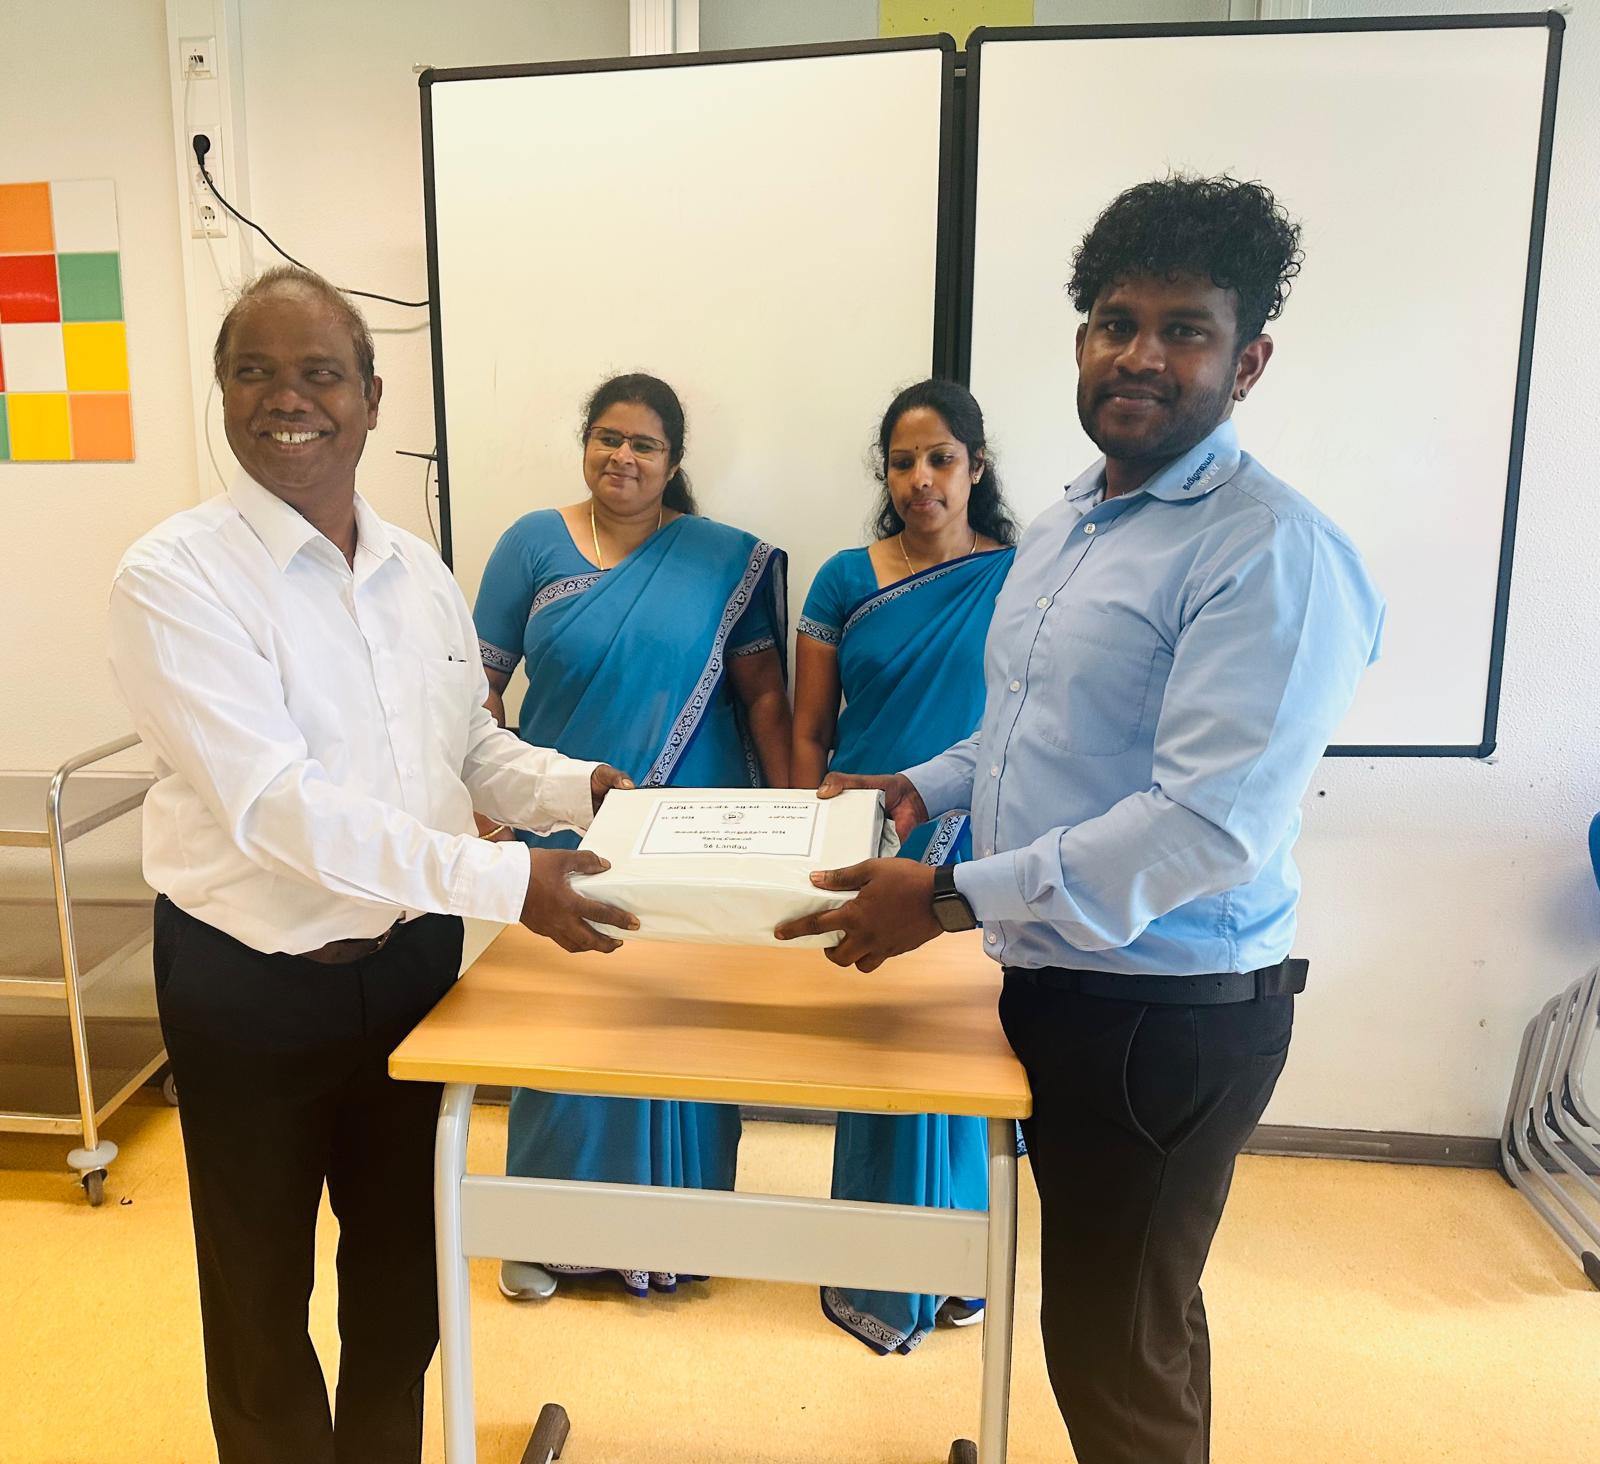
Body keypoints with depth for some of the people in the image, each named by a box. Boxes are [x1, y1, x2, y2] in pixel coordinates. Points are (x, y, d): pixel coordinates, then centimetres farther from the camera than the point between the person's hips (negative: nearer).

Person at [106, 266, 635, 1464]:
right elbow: (273, 804, -25)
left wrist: (573, 786, -9)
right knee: (261, 1287, 16)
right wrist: (503, 881, -30)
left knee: (403, 1257, 23)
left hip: (412, 954, 5)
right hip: (251, 977, -5)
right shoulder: (177, 576, -16)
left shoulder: (419, 571, 3)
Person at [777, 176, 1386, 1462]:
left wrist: (955, 899, -26)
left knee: (1115, 1350, 9)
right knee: (1126, 1309, 25)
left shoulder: (1270, 557, -20)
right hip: (1053, 977, 8)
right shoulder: (1064, 524, 10)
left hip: (1170, 1009, -8)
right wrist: (927, 786, 7)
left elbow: (1205, 827, -27)